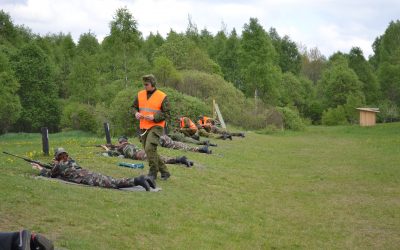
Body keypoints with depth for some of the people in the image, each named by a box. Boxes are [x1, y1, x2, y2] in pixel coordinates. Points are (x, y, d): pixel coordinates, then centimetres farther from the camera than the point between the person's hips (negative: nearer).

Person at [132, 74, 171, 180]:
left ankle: (153, 172, -8)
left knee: (149, 148, -22)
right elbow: (134, 107, 18)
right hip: (143, 128, 6)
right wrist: (136, 113, -4)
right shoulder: (140, 94, 7)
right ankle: (164, 172, 23)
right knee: (150, 151, 10)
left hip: (156, 127, -6)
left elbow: (166, 114, -6)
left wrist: (154, 117, -20)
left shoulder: (162, 96, -7)